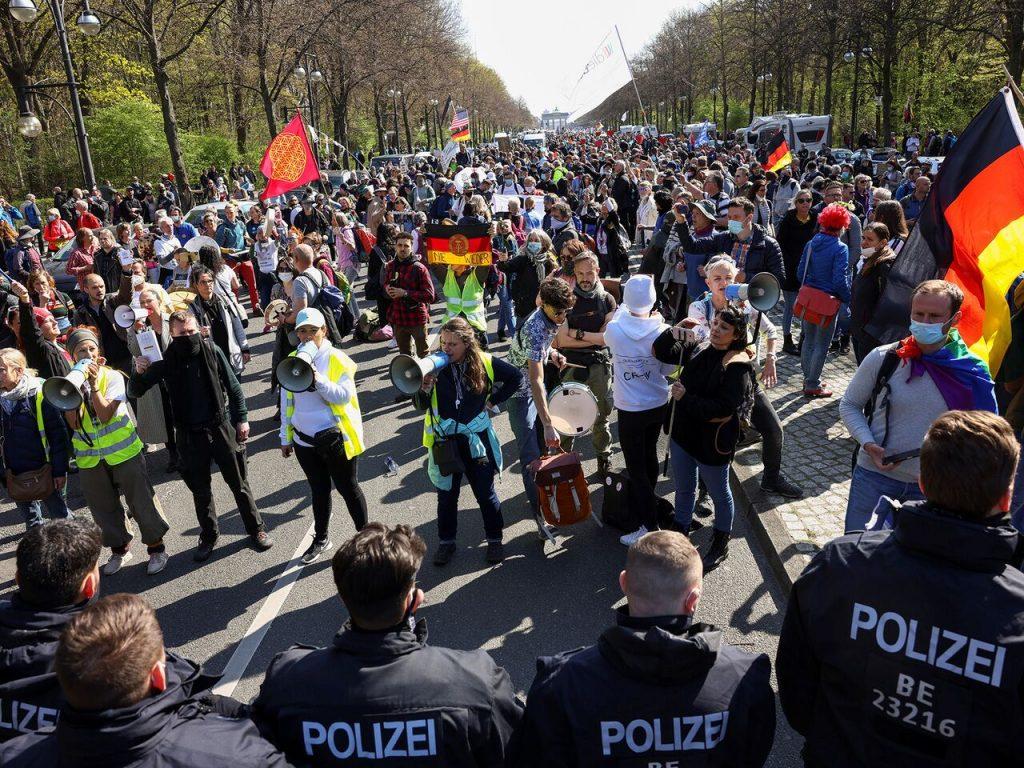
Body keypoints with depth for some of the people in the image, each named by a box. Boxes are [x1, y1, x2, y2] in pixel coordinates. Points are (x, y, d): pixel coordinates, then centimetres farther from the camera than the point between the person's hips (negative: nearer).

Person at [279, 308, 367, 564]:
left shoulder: (338, 360, -9)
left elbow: (344, 396, -19)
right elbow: (286, 402, 10)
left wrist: (318, 379, -31)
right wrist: (286, 438, 13)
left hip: (335, 438, -4)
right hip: (304, 440, 4)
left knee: (348, 488, 9)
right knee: (319, 490, 19)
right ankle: (321, 538, 36)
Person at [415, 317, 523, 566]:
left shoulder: (484, 363, -9)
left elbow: (516, 377, 7)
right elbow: (421, 406, -9)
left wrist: (493, 400, 1)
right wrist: (425, 388, -28)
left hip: (476, 440, 0)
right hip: (445, 442, 0)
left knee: (486, 493, 12)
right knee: (447, 496, 13)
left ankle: (495, 539, 30)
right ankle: (446, 542, 31)